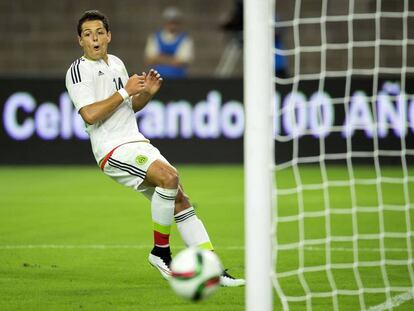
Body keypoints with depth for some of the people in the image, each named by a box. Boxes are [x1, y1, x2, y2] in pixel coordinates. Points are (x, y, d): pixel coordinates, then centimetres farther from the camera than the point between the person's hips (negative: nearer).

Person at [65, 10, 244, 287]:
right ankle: (160, 252, -16)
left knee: (179, 199, -1)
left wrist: (147, 93, 6)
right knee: (169, 176, -29)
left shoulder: (116, 63, 17)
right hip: (112, 149, -8)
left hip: (136, 143, 8)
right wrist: (125, 91, -15)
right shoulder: (78, 71, -7)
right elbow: (90, 114, -21)